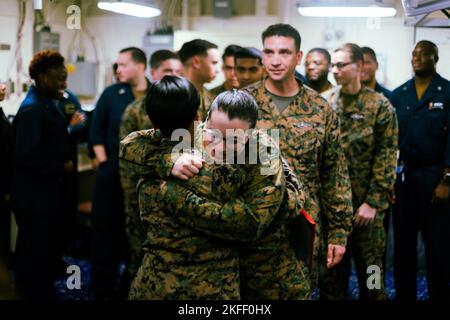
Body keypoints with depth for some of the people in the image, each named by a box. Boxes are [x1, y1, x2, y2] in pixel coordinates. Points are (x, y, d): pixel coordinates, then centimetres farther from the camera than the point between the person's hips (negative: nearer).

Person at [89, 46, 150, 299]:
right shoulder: (111, 93, 1)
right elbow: (96, 130, 4)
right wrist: (104, 161, -3)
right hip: (112, 171, 0)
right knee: (106, 226, 3)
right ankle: (103, 286, 13)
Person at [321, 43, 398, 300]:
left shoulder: (380, 106, -4)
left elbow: (387, 157, -8)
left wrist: (373, 202, -12)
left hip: (366, 204, -3)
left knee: (371, 270, 6)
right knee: (332, 268, 11)